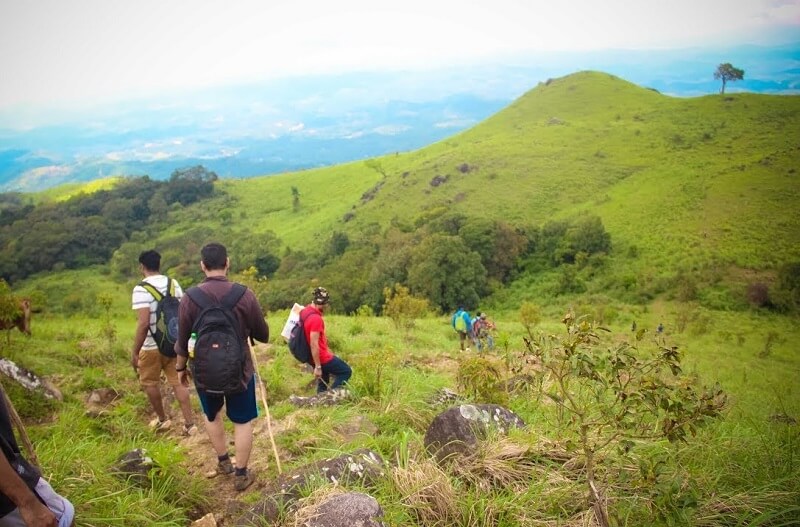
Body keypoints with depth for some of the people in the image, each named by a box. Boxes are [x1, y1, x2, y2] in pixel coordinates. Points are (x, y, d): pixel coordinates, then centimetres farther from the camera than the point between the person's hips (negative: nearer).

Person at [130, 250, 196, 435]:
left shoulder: (141, 289, -17)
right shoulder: (174, 283, 2)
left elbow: (144, 323, -23)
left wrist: (134, 352, -16)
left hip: (152, 346, -5)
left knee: (149, 382, 17)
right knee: (178, 382, 11)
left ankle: (163, 420, 31)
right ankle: (190, 424, 10)